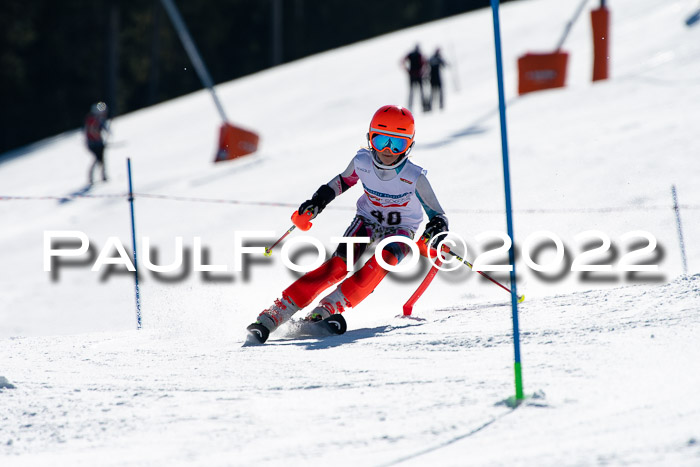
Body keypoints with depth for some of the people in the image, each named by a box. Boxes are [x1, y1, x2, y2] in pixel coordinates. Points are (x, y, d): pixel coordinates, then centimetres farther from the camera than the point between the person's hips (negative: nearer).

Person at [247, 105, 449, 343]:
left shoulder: (414, 177, -23)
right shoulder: (362, 161, -16)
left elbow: (437, 216, -16)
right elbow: (344, 180, 9)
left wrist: (437, 230, -38)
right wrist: (319, 201, 0)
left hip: (400, 231, -1)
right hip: (367, 222, 1)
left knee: (383, 261, -35)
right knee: (338, 265, -24)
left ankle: (328, 308, -36)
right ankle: (276, 313, -26)